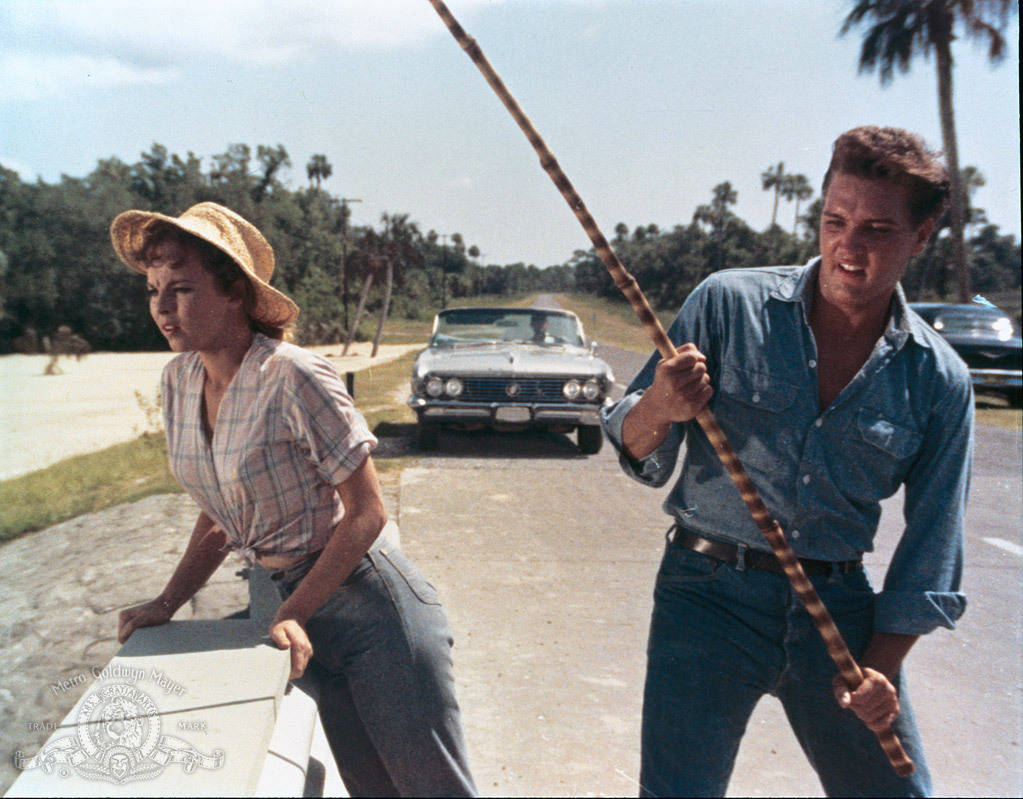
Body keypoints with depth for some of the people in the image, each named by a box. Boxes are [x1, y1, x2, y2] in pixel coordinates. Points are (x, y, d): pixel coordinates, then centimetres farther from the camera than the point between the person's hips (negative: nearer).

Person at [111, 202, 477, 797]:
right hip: (288, 599, 7)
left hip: (370, 604, -7)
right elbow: (218, 519, 12)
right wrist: (168, 604, 3)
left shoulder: (294, 377, -20)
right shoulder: (180, 381, 2)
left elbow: (367, 512, -16)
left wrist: (294, 615, -17)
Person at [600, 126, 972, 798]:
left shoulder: (940, 381, -1)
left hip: (841, 608, 3)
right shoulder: (728, 304, -7)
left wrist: (881, 665, -2)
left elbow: (932, 545, 6)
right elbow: (639, 458, -3)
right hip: (710, 593, -2)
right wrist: (658, 408, -26)